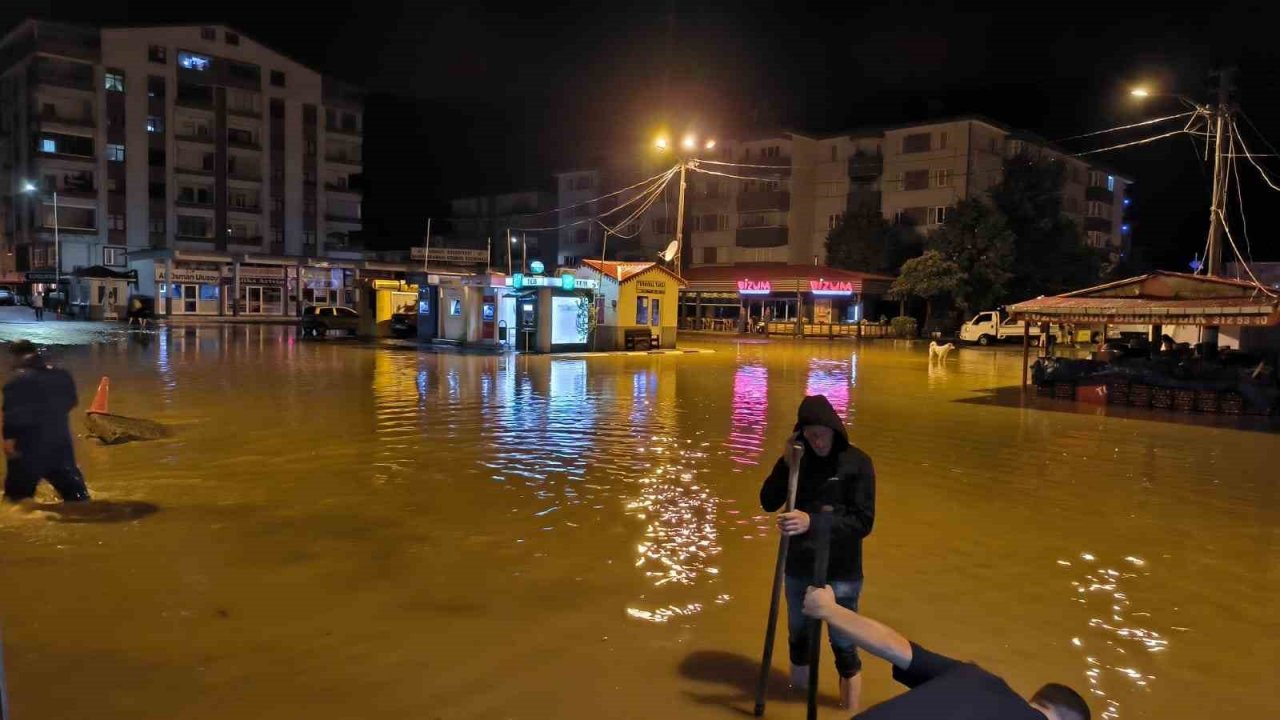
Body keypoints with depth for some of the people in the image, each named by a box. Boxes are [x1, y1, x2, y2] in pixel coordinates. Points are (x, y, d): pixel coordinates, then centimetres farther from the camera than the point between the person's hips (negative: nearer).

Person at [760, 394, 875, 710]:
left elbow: (863, 521, -18)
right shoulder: (799, 458, -3)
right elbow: (768, 502, -5)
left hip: (841, 572, -4)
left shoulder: (856, 462, -13)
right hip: (798, 566, 4)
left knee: (843, 644, 5)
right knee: (798, 634, 19)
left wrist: (812, 521, -31)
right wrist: (785, 463, -20)